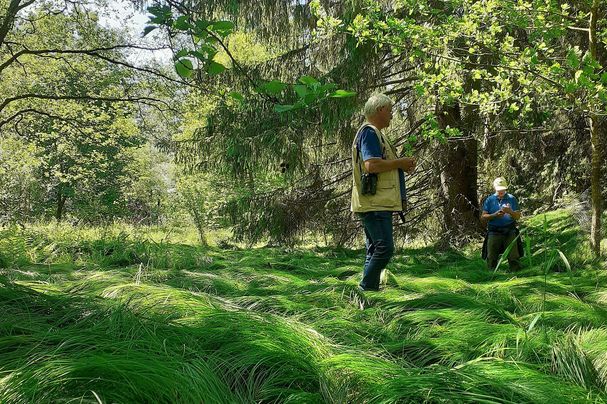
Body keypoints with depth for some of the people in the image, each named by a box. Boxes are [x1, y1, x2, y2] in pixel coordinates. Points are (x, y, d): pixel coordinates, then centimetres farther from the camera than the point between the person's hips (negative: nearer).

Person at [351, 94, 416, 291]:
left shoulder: (375, 133, 23)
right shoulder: (369, 132, -11)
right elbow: (371, 165, -24)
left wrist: (402, 165, 11)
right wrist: (400, 163, -12)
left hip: (377, 203, 11)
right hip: (374, 203, -11)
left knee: (375, 250, 12)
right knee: (384, 248, -13)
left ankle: (369, 290, 16)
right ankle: (366, 288, -9)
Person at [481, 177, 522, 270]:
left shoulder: (512, 199, 7)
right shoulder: (490, 200, 8)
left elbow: (518, 216, 4)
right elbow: (483, 217, 3)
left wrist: (510, 212, -17)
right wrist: (495, 215, -14)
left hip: (510, 231, 0)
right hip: (494, 232, 1)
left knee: (513, 257, -4)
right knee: (491, 257, 1)